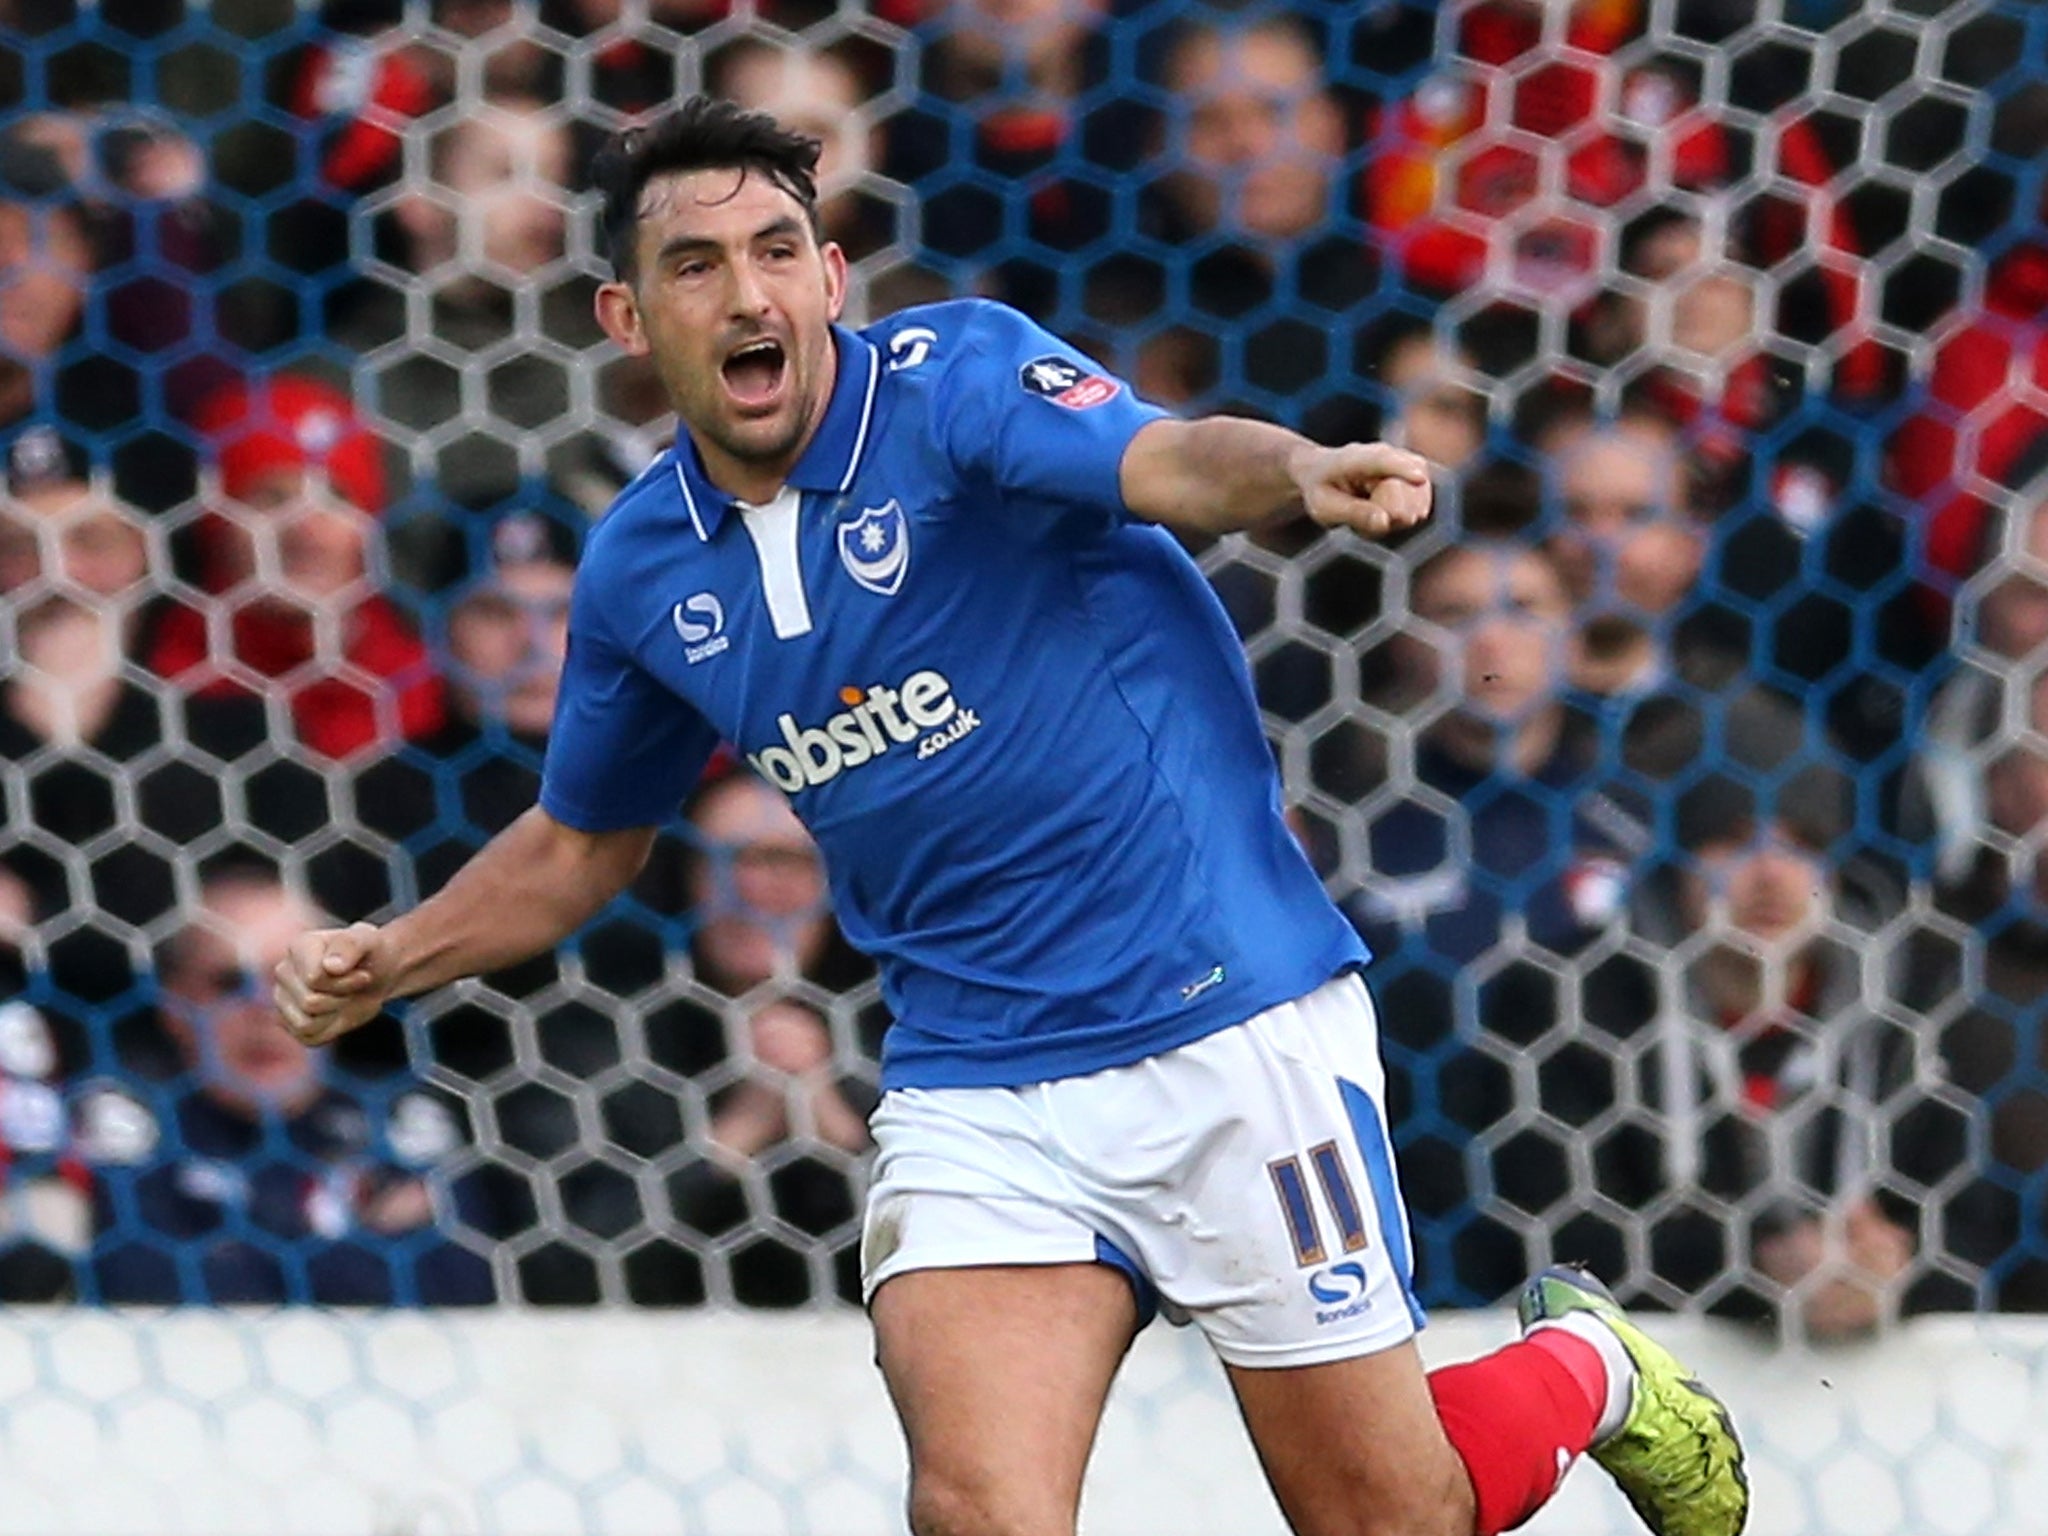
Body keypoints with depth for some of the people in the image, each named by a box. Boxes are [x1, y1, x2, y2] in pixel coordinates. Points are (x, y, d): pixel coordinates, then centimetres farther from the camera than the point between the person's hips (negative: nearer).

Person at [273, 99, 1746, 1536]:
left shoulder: (955, 375, -11)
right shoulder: (641, 572, 5)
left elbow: (1169, 462, -32)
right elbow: (581, 841, 23)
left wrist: (1303, 470, -54)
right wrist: (384, 961, 8)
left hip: (1224, 1027, -4)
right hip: (972, 1086, 4)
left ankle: (1587, 1370, 36)